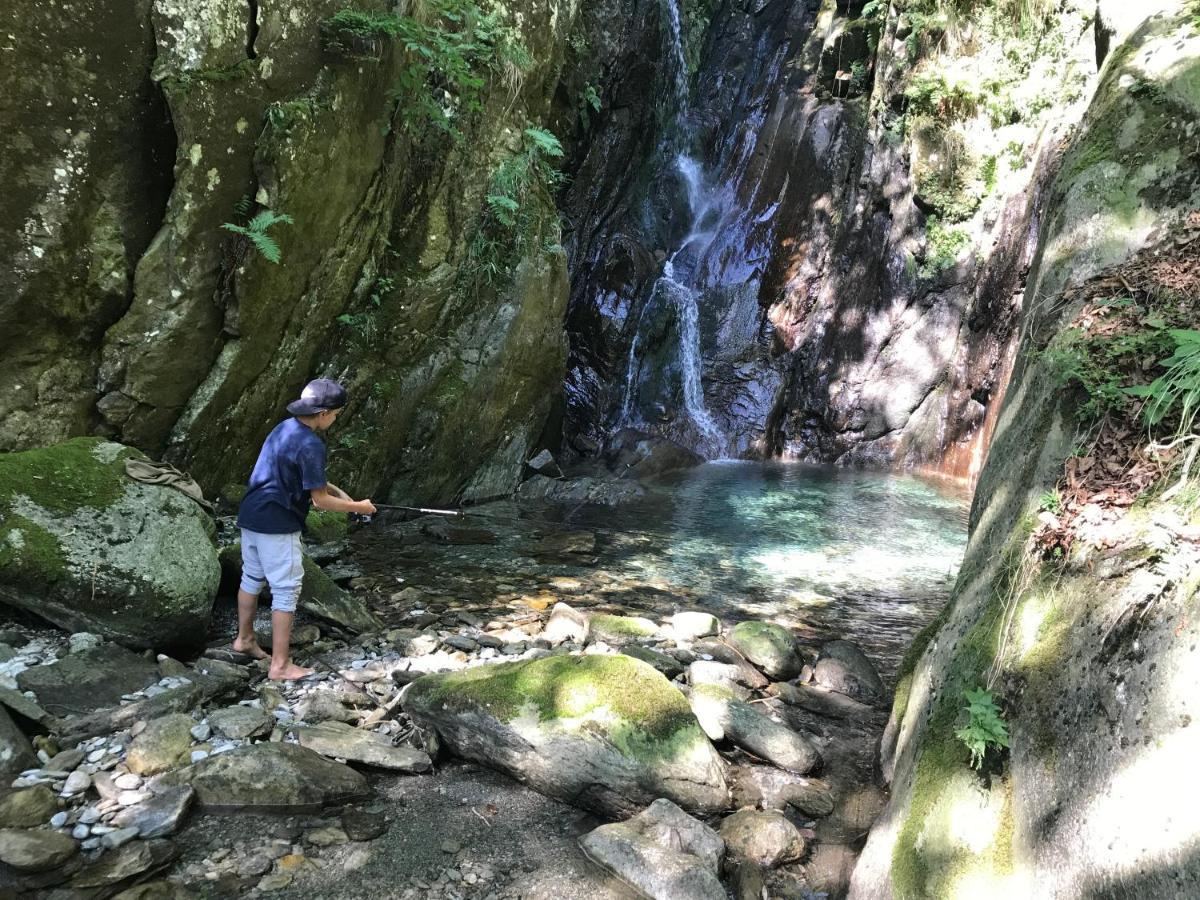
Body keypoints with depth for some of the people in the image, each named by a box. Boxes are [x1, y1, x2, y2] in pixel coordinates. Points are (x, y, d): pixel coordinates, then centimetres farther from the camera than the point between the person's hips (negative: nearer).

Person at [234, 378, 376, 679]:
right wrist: (358, 507, -3)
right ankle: (280, 665, 1)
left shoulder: (284, 428, 9)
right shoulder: (310, 444, -20)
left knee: (252, 578, 22)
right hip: (277, 525, -9)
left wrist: (337, 491, 14)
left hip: (250, 516, 10)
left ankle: (244, 638, 39)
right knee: (286, 590, -2)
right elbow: (319, 500, -16)